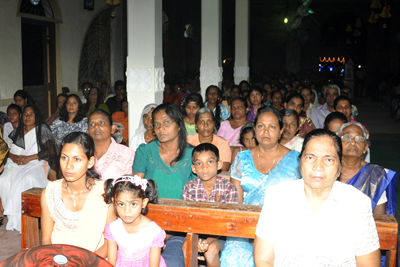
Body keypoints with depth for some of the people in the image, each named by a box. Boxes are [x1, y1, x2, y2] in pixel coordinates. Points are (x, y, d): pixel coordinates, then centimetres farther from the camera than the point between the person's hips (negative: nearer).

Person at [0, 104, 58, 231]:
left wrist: (29, 158, -12)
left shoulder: (42, 129, 5)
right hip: (16, 164, 4)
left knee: (28, 179, -36)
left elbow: (51, 151, -4)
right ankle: (13, 218, -17)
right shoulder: (17, 131, 19)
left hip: (36, 164, -4)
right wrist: (14, 157, -8)